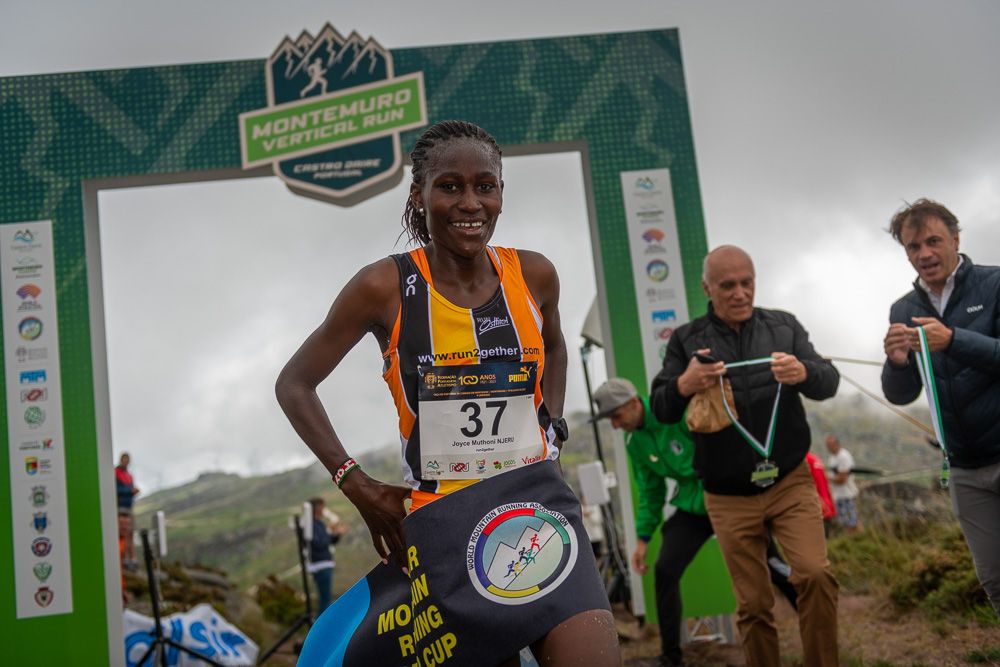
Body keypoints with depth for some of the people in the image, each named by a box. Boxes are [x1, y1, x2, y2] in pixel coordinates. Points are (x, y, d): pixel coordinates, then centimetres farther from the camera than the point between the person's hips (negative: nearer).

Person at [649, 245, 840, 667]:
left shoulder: (784, 326, 2)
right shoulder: (686, 340, 0)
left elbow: (829, 382, -6)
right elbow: (660, 410, -4)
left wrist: (803, 373, -30)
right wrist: (683, 386, -27)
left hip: (790, 482, 0)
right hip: (730, 497, 0)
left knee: (816, 575, -18)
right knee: (753, 605, 5)